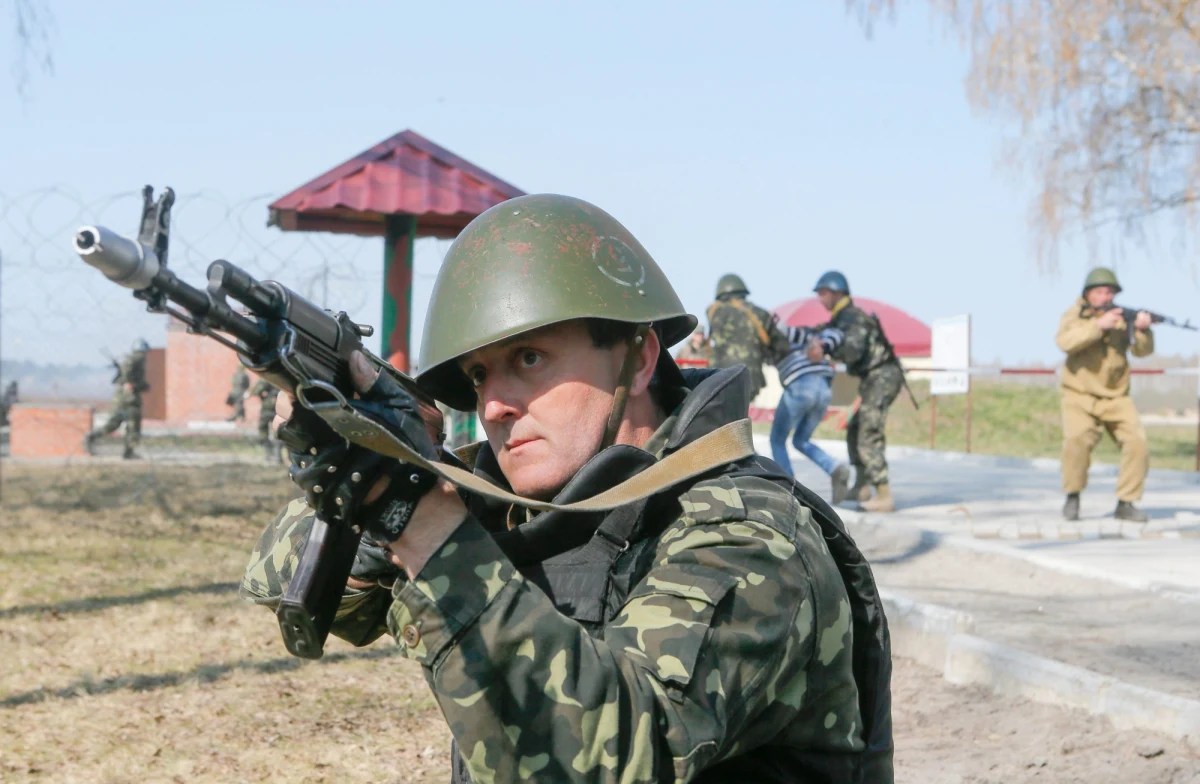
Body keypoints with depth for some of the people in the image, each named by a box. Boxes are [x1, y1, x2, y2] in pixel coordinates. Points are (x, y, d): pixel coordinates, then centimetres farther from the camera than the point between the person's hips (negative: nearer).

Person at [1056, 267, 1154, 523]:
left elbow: (1142, 350, -5)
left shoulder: (1122, 317, 5)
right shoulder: (1075, 315, -1)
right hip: (1080, 397, -3)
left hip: (1116, 398, 3)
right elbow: (1065, 341, -21)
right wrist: (1099, 325, -29)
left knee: (1137, 442, -13)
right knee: (1077, 439, -27)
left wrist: (1143, 329, -26)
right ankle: (1072, 497, -6)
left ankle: (1126, 503, 0)